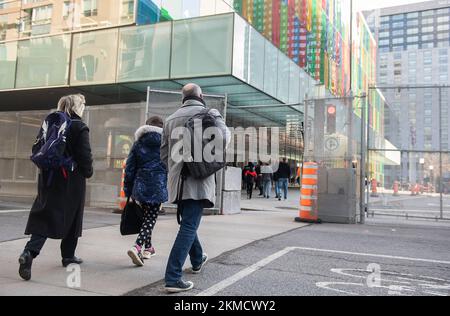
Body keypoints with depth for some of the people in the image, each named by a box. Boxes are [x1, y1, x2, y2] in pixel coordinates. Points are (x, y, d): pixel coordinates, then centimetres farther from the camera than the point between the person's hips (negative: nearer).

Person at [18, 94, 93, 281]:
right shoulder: (79, 127, -11)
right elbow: (85, 155, -14)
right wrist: (88, 172, 2)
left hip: (48, 178, 5)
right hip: (72, 180, -4)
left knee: (44, 216, 4)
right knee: (71, 217, 11)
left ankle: (30, 252, -16)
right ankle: (68, 256, 22)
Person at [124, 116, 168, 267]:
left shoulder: (138, 143, 8)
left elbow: (130, 167, 7)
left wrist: (128, 191, 11)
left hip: (140, 185, 4)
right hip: (158, 186, -3)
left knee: (146, 216, 19)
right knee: (151, 219, -1)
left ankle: (148, 247, 28)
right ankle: (137, 247, -20)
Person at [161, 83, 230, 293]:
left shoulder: (171, 119, 12)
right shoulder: (210, 114, 0)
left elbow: (164, 154, 13)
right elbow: (224, 136, -16)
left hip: (177, 180, 6)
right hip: (198, 180, -5)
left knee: (188, 222, 22)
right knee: (189, 226, -4)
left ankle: (197, 260, 43)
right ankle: (173, 278, -8)